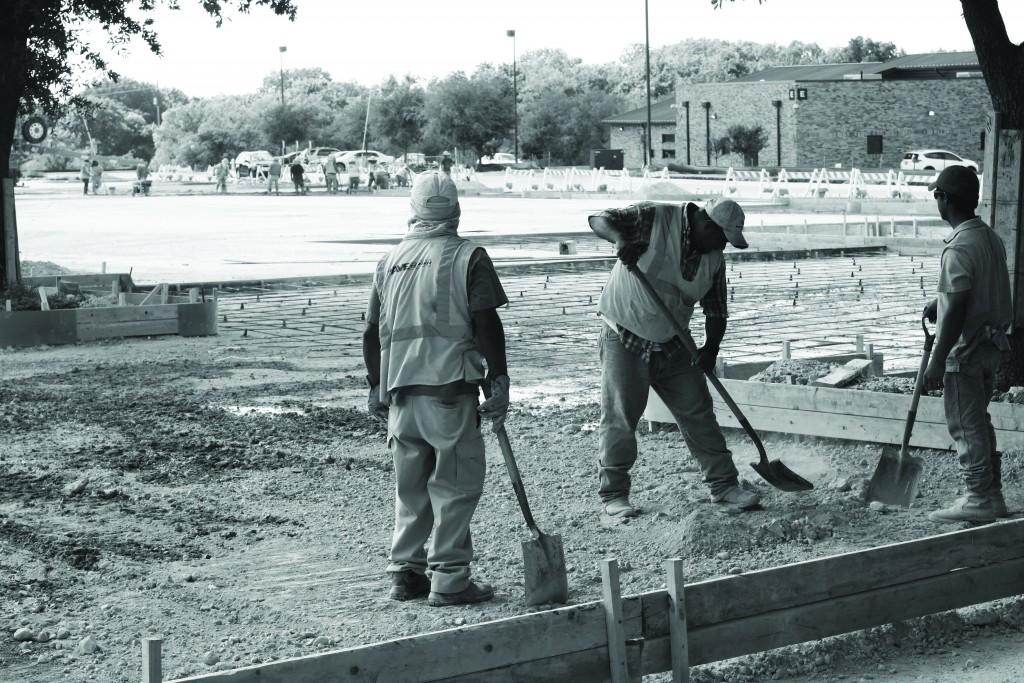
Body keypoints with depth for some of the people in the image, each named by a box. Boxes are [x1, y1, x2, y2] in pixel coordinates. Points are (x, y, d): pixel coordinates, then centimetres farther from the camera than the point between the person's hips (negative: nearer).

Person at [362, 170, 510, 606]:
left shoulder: (390, 260, 13)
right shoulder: (467, 257, -2)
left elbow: (372, 331, 15)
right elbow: (486, 324, -9)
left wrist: (376, 387, 24)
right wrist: (499, 383, -5)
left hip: (399, 390, 5)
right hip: (448, 386, -5)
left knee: (411, 485, 15)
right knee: (455, 484, 0)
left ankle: (405, 572, 18)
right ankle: (449, 579, -1)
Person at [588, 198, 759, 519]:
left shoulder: (714, 258, 1)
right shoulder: (653, 219, -16)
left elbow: (716, 309, 6)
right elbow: (599, 220, -18)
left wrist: (711, 347, -11)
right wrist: (621, 239, -40)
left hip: (673, 345, 5)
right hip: (625, 340, -5)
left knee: (698, 413, 6)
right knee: (619, 418, -4)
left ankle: (724, 484, 15)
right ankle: (613, 495, 8)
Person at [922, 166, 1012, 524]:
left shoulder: (959, 249, -22)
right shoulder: (991, 238, 7)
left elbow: (957, 309, -24)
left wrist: (937, 361, -21)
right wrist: (939, 302, 20)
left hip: (964, 350, -9)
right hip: (989, 346, 9)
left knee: (966, 426, 1)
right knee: (979, 421, 18)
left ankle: (979, 500, 7)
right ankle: (992, 494, 24)